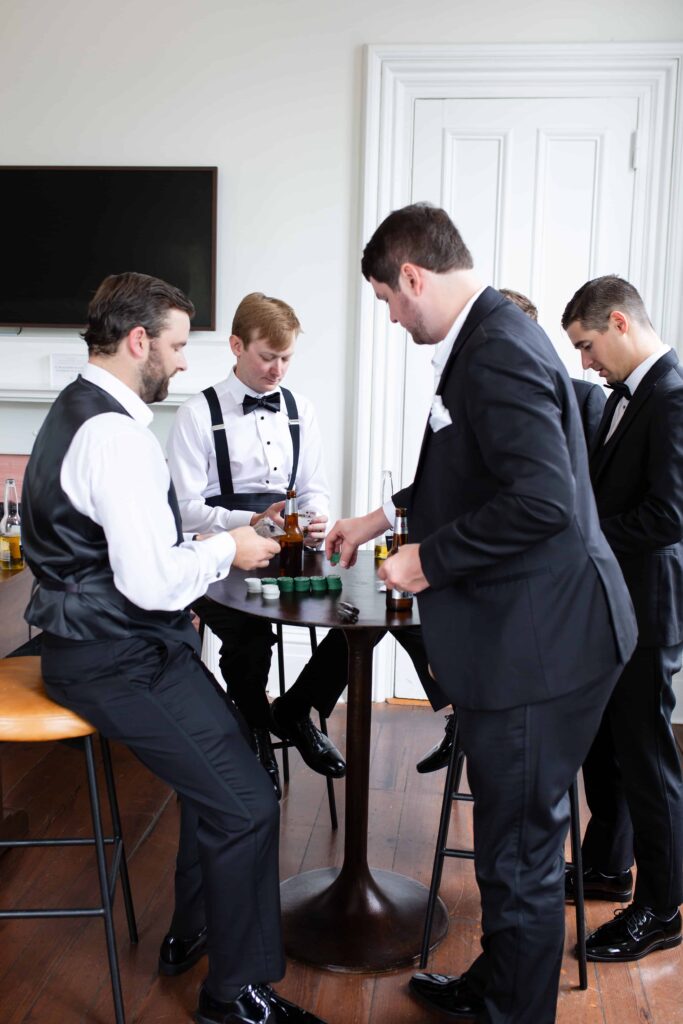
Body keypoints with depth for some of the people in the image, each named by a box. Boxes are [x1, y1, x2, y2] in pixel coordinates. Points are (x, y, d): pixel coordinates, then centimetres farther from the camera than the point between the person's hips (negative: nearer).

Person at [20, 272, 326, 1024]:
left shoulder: (79, 410, 11)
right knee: (244, 804, -6)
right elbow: (153, 582, -27)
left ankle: (192, 934, 37)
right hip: (120, 662, -11)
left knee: (222, 755, 21)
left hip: (99, 643, 11)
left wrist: (222, 538, 11)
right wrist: (228, 550, -10)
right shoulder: (116, 433, -22)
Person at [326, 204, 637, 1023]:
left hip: (539, 642, -10)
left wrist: (429, 561, -16)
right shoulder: (489, 336, 13)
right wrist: (382, 519, 25)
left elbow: (542, 501, -28)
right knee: (514, 836, 24)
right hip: (524, 633, 10)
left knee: (519, 850, 7)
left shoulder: (499, 351, -19)